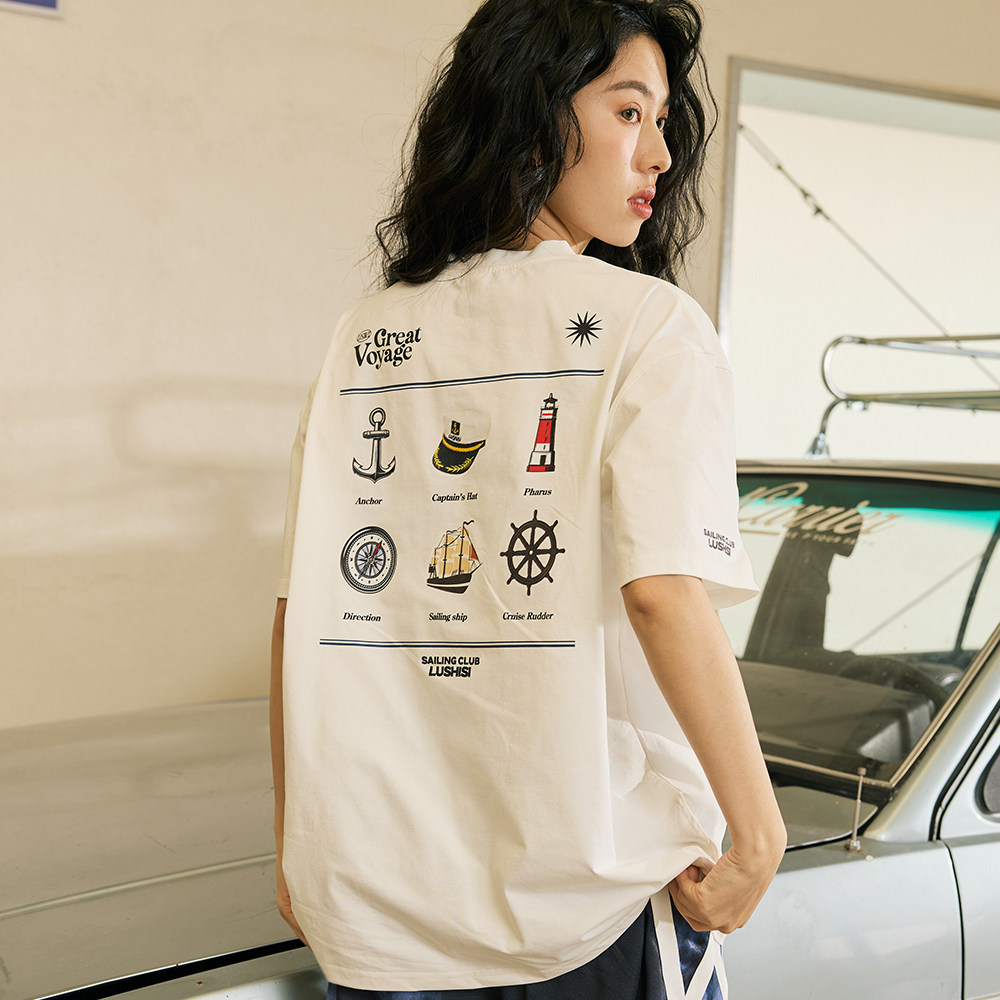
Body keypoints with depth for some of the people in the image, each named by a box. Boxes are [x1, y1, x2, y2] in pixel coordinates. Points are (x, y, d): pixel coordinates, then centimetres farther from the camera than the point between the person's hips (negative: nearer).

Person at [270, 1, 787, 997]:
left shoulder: (363, 336, 7)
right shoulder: (649, 324, -7)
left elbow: (300, 613, 5)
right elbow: (666, 596, -19)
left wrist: (294, 845, 11)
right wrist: (757, 839, -11)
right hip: (597, 910, -4)